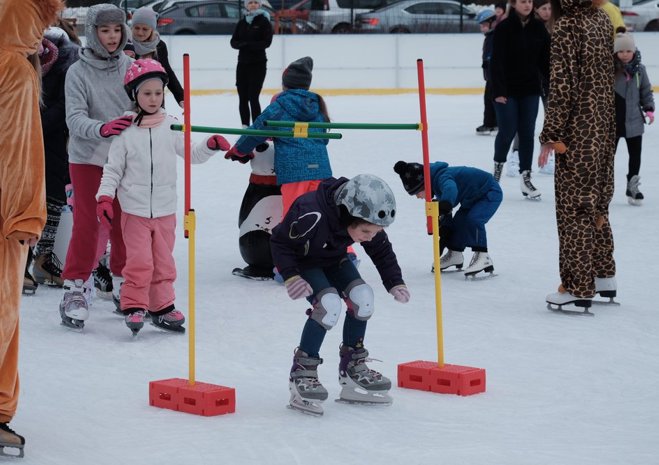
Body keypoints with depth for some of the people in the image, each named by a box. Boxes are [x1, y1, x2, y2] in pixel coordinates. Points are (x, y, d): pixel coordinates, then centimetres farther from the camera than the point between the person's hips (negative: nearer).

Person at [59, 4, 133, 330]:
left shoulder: (129, 67, -1)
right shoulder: (78, 73, -9)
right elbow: (75, 118, -18)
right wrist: (102, 128, -35)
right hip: (88, 159, -3)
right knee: (87, 226, -2)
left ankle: (126, 287, 25)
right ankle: (76, 291, 9)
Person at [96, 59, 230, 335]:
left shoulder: (171, 126, 2)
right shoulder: (125, 130, -5)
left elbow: (191, 154, 7)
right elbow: (113, 169, -1)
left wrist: (210, 146, -11)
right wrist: (104, 197, -9)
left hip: (165, 210, 3)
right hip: (134, 210, -3)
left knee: (164, 261, 11)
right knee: (139, 261, -7)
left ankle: (162, 307, 22)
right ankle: (133, 306, 5)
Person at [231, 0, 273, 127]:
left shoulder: (264, 22, -3)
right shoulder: (242, 23, 10)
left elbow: (267, 42, -13)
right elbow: (233, 42, 6)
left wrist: (248, 44, -18)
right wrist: (242, 45, -15)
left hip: (258, 64, -5)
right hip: (243, 63, 5)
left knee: (253, 98, -11)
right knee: (243, 98, 5)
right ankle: (245, 126, 13)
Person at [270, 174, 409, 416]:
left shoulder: (369, 222, -22)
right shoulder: (311, 216, -41)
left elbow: (382, 252, -2)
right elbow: (279, 241, -26)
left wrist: (395, 282, -13)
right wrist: (291, 276, -35)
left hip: (333, 260, 6)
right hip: (302, 261, -6)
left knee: (363, 297, -14)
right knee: (329, 304, -28)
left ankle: (352, 366, 5)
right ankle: (302, 371, -15)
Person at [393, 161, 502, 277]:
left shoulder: (441, 177, -30)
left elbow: (450, 189, -56)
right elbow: (447, 215, 13)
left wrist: (442, 207, -71)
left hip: (491, 193, -11)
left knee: (474, 219, -28)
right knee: (458, 221, 12)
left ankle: (482, 257, -24)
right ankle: (454, 254, 29)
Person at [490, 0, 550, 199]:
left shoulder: (538, 27, 1)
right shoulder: (504, 28, -10)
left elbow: (545, 58, 6)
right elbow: (497, 61, -13)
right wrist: (498, 91, -18)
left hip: (531, 88, 3)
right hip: (507, 89, -3)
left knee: (527, 133, 4)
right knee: (507, 131, -2)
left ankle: (525, 177, 10)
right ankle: (498, 165, 25)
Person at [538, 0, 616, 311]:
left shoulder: (566, 26, -17)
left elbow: (562, 86, -18)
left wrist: (551, 135, -13)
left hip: (578, 132, -8)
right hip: (604, 126, 8)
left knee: (574, 207, 0)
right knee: (596, 201, 18)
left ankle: (579, 287, 4)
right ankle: (604, 277, 26)